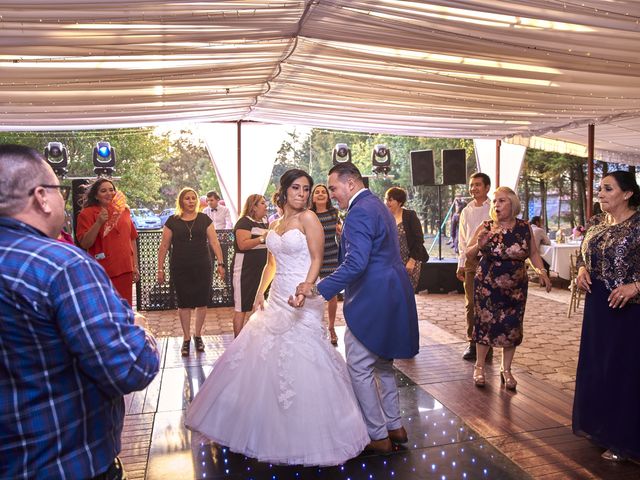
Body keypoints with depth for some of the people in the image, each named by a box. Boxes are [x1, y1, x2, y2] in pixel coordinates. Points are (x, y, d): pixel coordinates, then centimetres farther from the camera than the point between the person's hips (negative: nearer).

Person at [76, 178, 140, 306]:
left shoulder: (124, 211, 11)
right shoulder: (87, 213, -2)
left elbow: (132, 239, 16)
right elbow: (84, 244, -9)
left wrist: (135, 266, 13)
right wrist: (99, 222, -19)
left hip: (125, 271, 4)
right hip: (102, 273, -4)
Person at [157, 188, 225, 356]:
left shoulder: (204, 219, 5)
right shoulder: (172, 221, 4)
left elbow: (214, 242, 3)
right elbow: (164, 246, 5)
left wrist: (220, 263, -4)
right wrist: (160, 269, 2)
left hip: (202, 268, 1)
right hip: (180, 269, 0)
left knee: (202, 302, 3)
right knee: (184, 303, 4)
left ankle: (198, 336, 22)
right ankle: (186, 339, 17)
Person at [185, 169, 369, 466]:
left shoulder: (308, 218, -7)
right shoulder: (275, 225, 13)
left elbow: (317, 259, -13)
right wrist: (260, 293, 10)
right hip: (276, 298, 8)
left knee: (300, 362, -4)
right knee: (263, 358, 13)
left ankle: (304, 434, 14)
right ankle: (269, 428, 32)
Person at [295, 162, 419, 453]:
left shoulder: (359, 213, -18)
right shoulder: (377, 206, 15)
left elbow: (355, 263, -30)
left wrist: (319, 289, -31)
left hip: (372, 301, -11)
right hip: (391, 297, 11)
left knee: (359, 369, 2)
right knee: (382, 364, 21)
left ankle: (378, 437, 13)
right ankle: (395, 426, 32)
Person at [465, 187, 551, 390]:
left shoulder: (524, 227, -1)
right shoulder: (485, 227, -6)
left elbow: (533, 253, 10)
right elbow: (468, 254, -2)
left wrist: (541, 270, -7)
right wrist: (479, 245, -23)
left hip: (516, 287, 2)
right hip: (487, 286, -2)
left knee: (512, 327, 5)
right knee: (485, 324, 3)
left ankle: (506, 369, 23)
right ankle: (479, 366, 22)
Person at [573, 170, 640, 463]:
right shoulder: (595, 224, 7)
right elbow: (583, 254, 19)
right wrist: (581, 270, 0)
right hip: (597, 304, 7)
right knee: (596, 365, 15)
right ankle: (598, 426, 33)